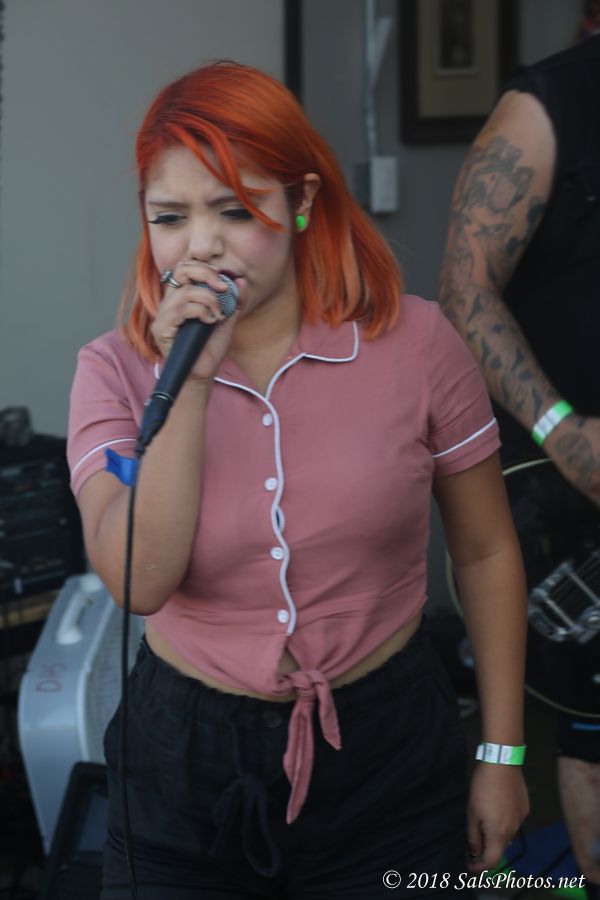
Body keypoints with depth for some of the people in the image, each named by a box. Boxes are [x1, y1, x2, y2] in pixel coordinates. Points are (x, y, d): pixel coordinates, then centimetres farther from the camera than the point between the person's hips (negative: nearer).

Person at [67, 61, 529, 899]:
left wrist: (502, 754, 4)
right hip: (185, 767, 1)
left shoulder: (415, 343, -9)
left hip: (388, 757, 0)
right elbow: (139, 582, -21)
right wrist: (189, 384, -25)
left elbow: (486, 552, 1)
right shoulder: (115, 372, -7)